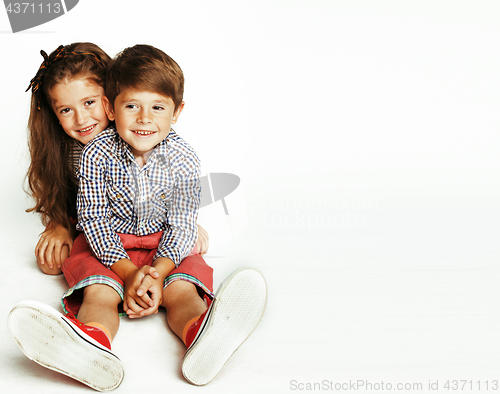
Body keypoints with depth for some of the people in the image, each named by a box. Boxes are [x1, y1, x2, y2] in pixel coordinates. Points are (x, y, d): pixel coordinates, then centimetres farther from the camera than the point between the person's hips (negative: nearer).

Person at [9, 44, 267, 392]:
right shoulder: (97, 155, -13)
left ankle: (201, 334, -60)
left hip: (166, 249, 1)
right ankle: (93, 340, -61)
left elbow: (181, 225, -8)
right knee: (98, 292, -30)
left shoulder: (183, 159, -10)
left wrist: (157, 274, -24)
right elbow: (95, 219, -12)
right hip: (107, 246, 0)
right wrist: (129, 272, -23)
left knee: (182, 288, -29)